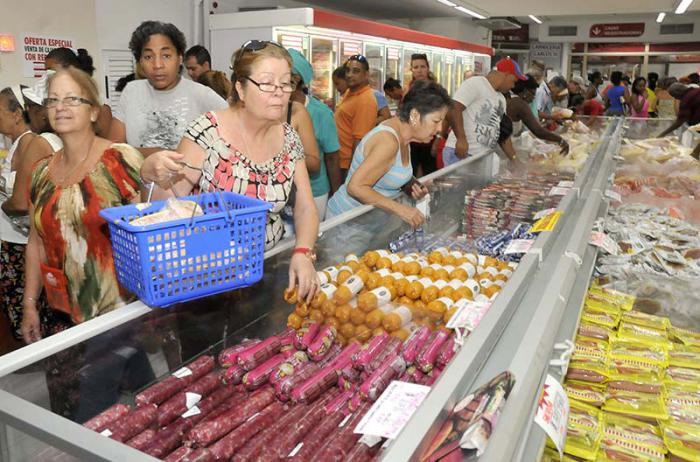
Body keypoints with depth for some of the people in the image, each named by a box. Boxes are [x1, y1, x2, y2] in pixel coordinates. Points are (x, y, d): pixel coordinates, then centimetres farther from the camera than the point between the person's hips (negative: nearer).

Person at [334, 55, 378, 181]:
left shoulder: (365, 100, -20)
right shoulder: (349, 92, 9)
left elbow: (359, 140, -22)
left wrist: (351, 169, -22)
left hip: (349, 165, -9)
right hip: (339, 161, 9)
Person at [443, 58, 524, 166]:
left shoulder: (501, 99, 22)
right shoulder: (475, 83, -6)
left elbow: (502, 132, 24)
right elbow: (454, 108, -18)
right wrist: (461, 138, -26)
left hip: (483, 157, 9)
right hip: (462, 153, -9)